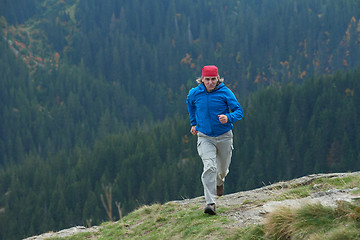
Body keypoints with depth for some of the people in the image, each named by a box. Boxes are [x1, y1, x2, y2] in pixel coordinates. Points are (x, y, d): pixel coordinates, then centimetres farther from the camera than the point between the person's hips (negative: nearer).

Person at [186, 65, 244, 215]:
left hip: (224, 136, 1)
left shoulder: (225, 92, -12)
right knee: (209, 168, -20)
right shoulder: (194, 93, -5)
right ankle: (210, 203, -23)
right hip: (205, 137, 0)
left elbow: (239, 111, -10)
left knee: (223, 169, 17)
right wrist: (194, 123, 20)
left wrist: (228, 118, -31)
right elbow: (190, 103, 19)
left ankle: (219, 182, 55)